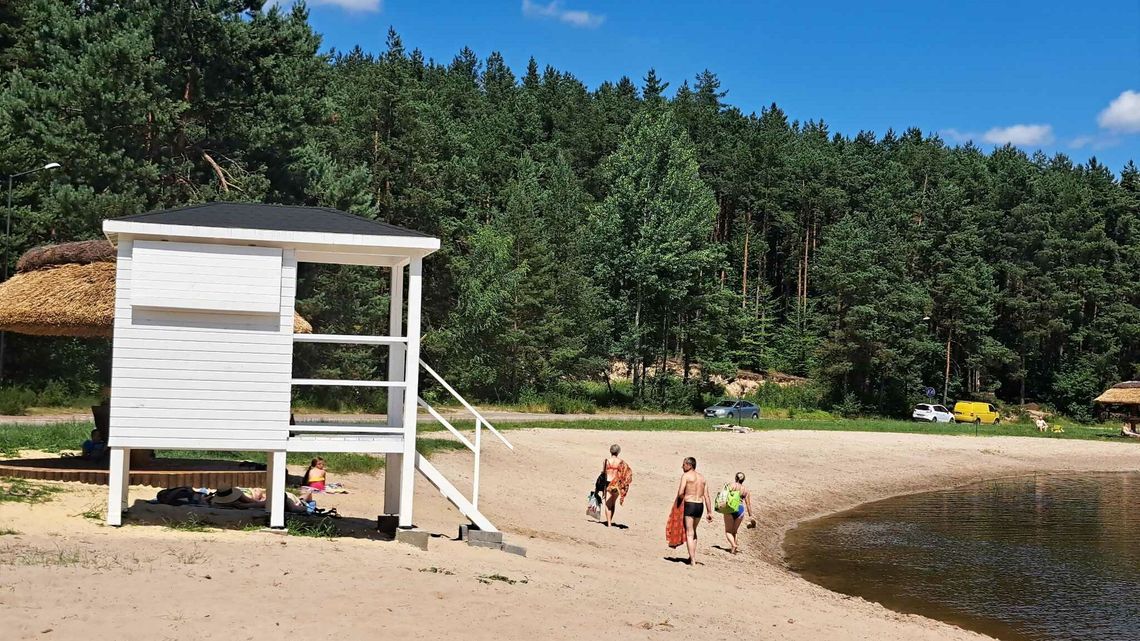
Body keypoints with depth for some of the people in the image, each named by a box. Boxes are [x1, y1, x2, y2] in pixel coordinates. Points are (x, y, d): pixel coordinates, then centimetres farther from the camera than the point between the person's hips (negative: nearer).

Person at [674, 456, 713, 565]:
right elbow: (706, 496, 9)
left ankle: (692, 561, -7)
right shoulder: (702, 478, 13)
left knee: (689, 534, -2)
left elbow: (680, 493, -15)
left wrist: (679, 502, 4)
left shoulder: (685, 476, -6)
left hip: (689, 505, -6)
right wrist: (709, 512, 9)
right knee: (693, 531, 24)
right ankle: (694, 556, 24)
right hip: (700, 505, 7)